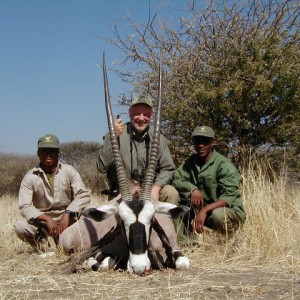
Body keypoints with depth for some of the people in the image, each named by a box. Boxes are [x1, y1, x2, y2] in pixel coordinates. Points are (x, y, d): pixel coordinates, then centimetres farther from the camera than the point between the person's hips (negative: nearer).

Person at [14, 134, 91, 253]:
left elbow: (84, 195, -12)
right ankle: (41, 241, 3)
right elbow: (24, 206, -13)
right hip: (42, 220, 1)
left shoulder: (69, 171, -6)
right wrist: (46, 218, -27)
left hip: (66, 219, 0)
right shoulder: (30, 177, -8)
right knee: (20, 226, -27)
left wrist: (67, 214, -26)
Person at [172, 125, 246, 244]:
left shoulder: (224, 165, -17)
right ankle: (183, 241, -10)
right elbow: (176, 180, -5)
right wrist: (192, 189, -24)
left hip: (231, 210, -5)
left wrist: (205, 210, -40)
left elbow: (229, 197, -27)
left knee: (218, 214, -40)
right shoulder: (191, 161, 3)